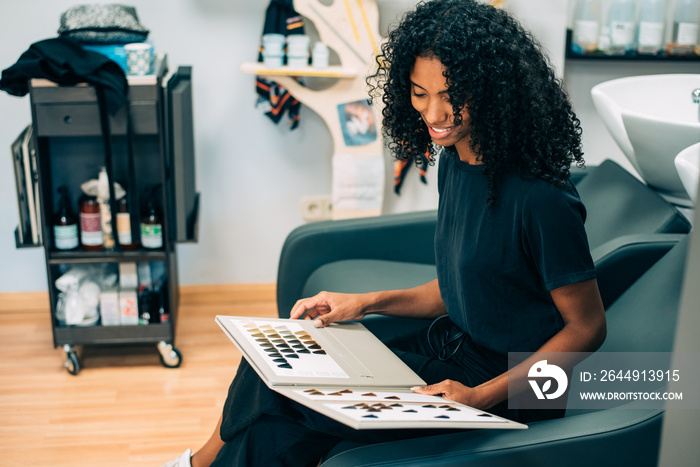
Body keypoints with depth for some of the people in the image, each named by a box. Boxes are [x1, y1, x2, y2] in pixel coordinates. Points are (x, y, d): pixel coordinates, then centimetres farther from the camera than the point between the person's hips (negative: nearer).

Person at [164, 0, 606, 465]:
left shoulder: (540, 199, -22)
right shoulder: (454, 161, 4)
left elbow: (587, 328, -14)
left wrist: (482, 396, -21)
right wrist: (366, 302, 4)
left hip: (507, 388, -7)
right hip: (447, 347, 7)